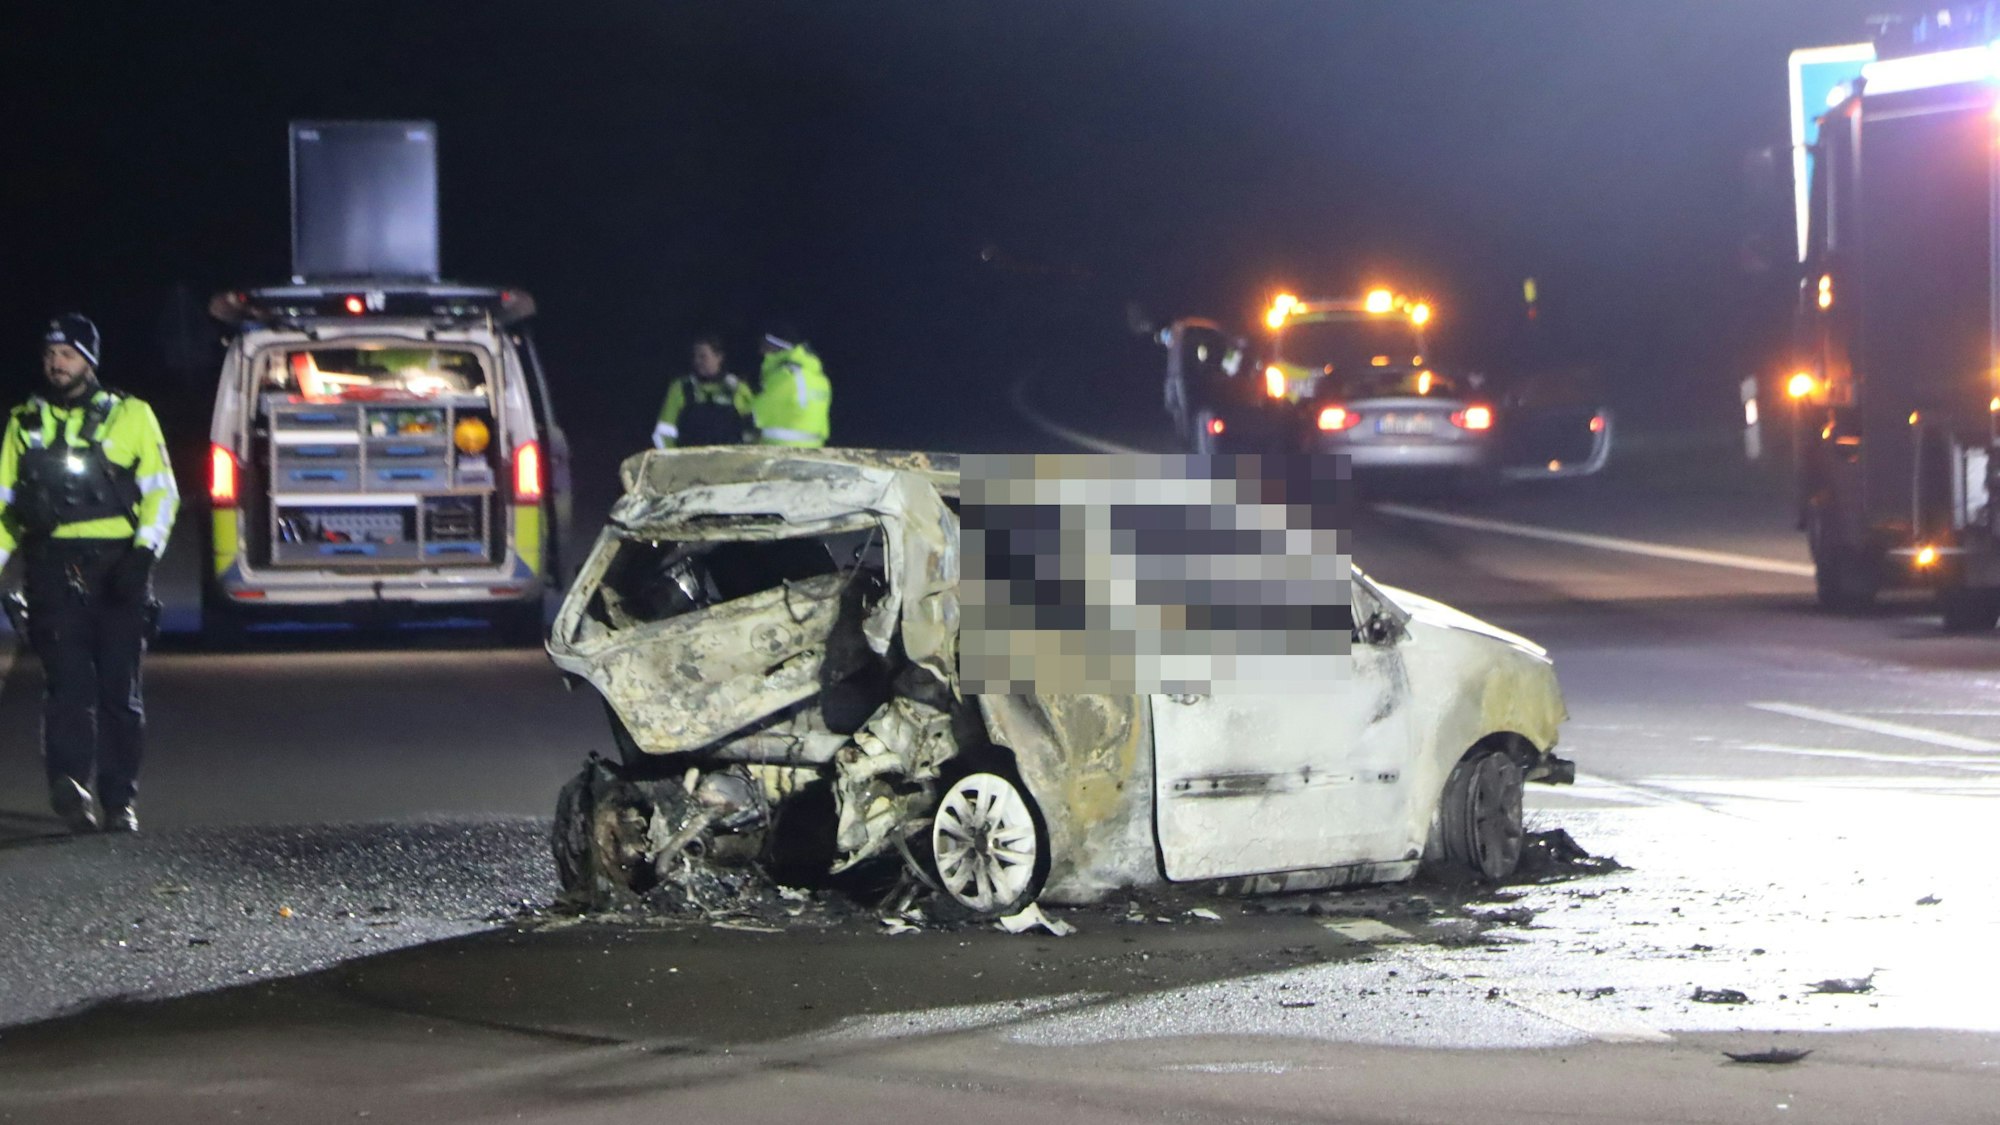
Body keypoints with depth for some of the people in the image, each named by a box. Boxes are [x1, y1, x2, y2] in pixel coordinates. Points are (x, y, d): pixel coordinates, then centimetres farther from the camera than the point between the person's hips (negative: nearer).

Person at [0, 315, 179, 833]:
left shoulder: (131, 416, 10)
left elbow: (161, 491, 5)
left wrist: (143, 553, -10)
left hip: (118, 570, 0)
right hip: (53, 571, 1)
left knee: (120, 688, 1)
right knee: (68, 680, -15)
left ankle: (120, 800, 7)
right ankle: (69, 781, -26)